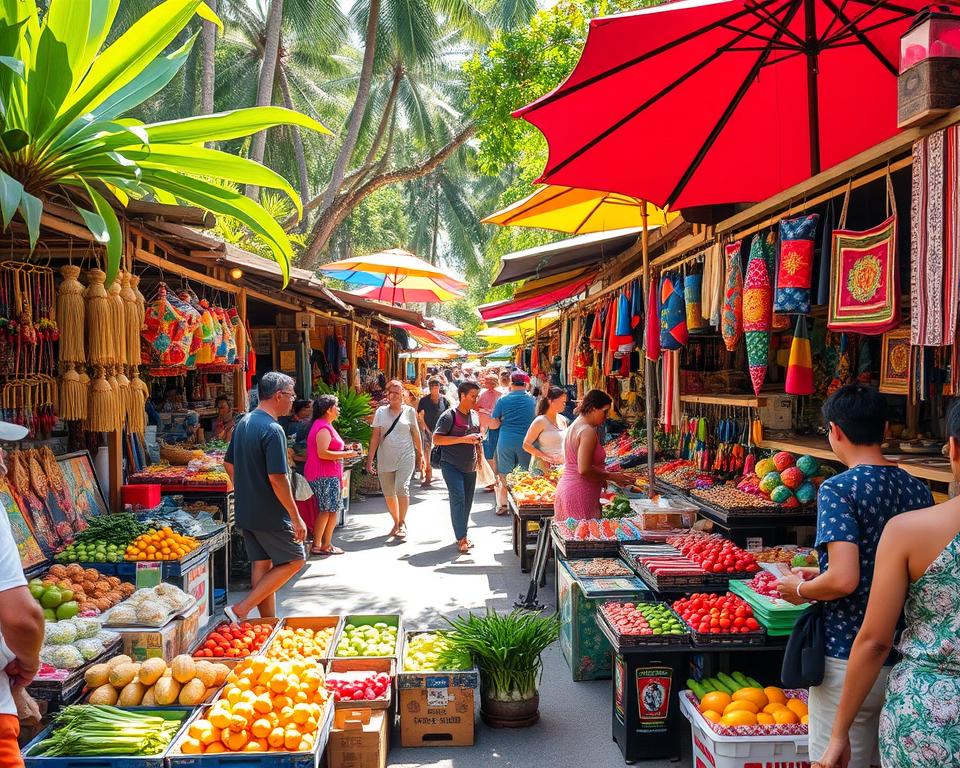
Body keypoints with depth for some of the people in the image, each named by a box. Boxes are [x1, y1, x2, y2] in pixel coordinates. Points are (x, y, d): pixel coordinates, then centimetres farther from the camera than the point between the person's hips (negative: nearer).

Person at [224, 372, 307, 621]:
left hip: (245, 511, 9)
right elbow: (277, 479, -24)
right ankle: (241, 610, -2)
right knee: (294, 561, 4)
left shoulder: (243, 423, 8)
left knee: (262, 565, 14)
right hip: (270, 515, -9)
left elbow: (229, 464, 17)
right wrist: (296, 518, -19)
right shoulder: (272, 430, -20)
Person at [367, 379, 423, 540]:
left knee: (402, 488, -17)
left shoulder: (409, 411, 2)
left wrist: (420, 454, 11)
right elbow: (375, 437, 3)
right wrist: (370, 459, 0)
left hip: (405, 457, -2)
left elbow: (416, 434, 8)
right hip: (385, 458, 2)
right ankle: (396, 523, 25)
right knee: (388, 494, 7)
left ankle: (402, 524, -5)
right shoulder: (381, 412, 4)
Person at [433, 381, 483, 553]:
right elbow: (436, 439, -18)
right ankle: (461, 539, -14)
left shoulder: (475, 416, 12)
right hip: (451, 465, -7)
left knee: (468, 501, 10)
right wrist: (463, 439, -23)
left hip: (470, 467, 7)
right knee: (458, 498, -16)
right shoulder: (449, 415, -11)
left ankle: (462, 535, 24)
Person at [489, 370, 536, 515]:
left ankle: (504, 504, 14)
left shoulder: (503, 400, -1)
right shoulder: (532, 400, 0)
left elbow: (493, 424, -1)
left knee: (504, 475, 10)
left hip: (505, 442, 0)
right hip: (526, 442, 0)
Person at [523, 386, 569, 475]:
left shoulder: (563, 420, 11)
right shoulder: (541, 421, -7)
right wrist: (545, 457, -18)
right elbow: (526, 445, -8)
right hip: (543, 467, -5)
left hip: (562, 466, 6)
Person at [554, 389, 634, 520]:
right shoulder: (588, 431, -14)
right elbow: (584, 469, -21)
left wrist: (600, 479, 18)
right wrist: (612, 476, -12)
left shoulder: (573, 427, 16)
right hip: (580, 495, -10)